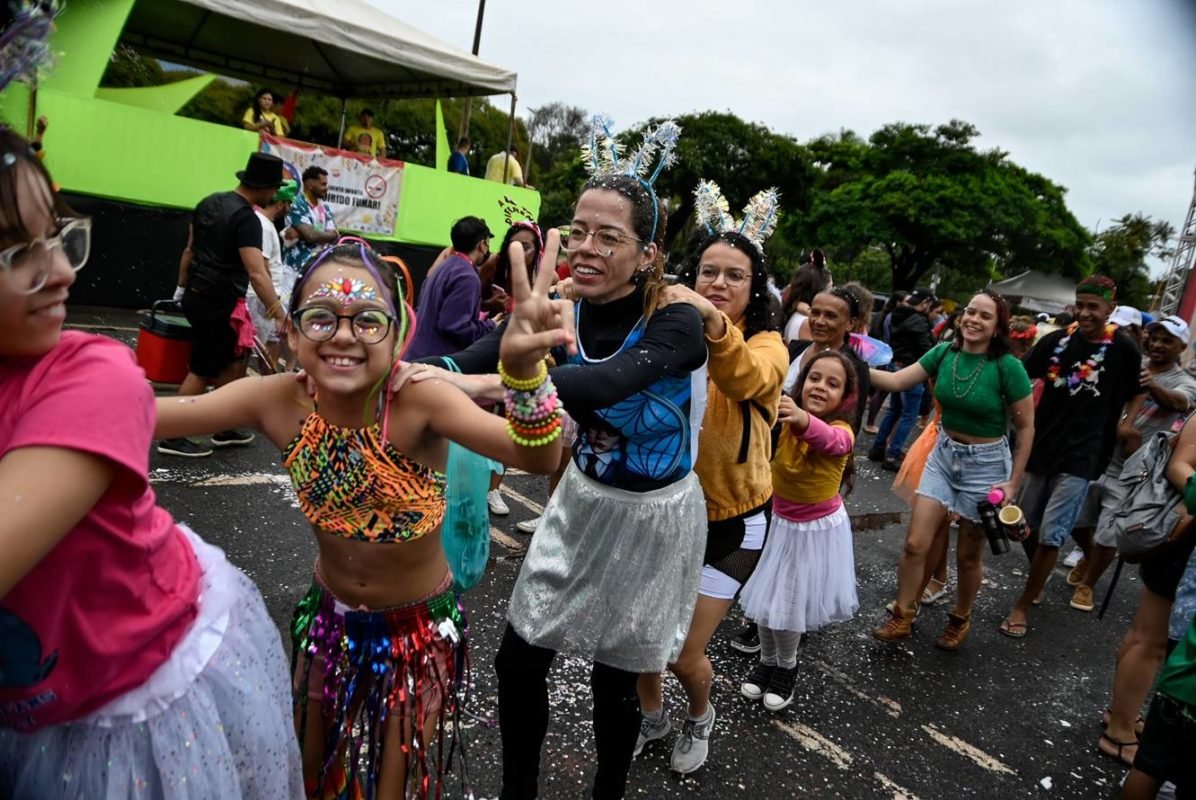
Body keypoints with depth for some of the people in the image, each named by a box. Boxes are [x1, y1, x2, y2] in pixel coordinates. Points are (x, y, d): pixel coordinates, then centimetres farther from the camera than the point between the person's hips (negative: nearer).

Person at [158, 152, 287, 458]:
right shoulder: (246, 218, -19)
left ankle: (224, 430, 26)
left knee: (235, 362, 18)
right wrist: (281, 316, -29)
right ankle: (172, 438, 10)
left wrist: (181, 290, 25)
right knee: (202, 372, 1)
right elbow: (257, 274, -28)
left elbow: (189, 250, 16)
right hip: (220, 303, -9)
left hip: (197, 295, 9)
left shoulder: (209, 203, 8)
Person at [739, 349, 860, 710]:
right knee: (767, 598, 12)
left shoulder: (842, 431, -24)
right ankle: (767, 661, 37)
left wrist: (802, 419, -67)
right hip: (779, 524, 3)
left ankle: (786, 668, 34)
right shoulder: (783, 417, -8)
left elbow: (829, 439, -47)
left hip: (818, 530, -3)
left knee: (789, 605, 6)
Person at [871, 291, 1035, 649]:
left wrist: (1013, 482, -9)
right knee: (915, 544, 0)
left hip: (987, 464, -4)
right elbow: (896, 381, -5)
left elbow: (1026, 427, -10)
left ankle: (961, 620, 36)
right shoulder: (945, 352, -5)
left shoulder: (1007, 366, -18)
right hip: (944, 455, 4)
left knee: (967, 556, 10)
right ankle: (902, 617, 19)